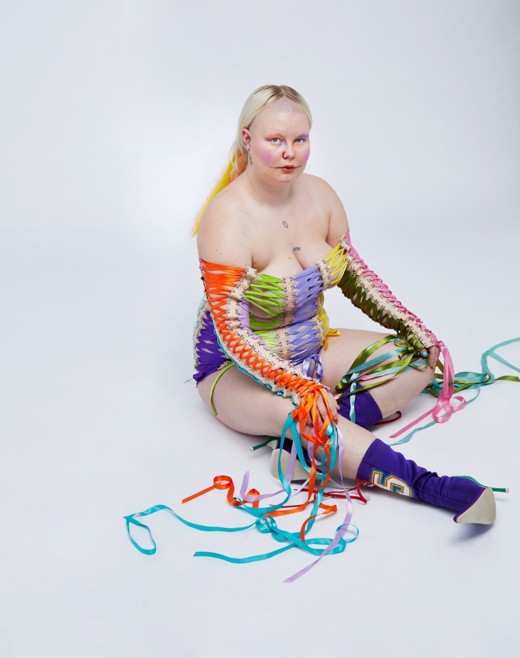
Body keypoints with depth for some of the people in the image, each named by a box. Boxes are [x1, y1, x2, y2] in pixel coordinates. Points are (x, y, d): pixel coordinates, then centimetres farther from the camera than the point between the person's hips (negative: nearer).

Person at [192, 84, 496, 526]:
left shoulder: (319, 194, -3)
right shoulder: (227, 219, -22)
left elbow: (355, 275, 9)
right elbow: (232, 333, -25)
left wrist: (416, 330, 2)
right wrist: (299, 386, -36)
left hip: (313, 348, 7)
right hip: (238, 370, -7)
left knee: (417, 356, -5)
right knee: (299, 408, -38)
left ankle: (311, 446, -25)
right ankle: (428, 486, -29)